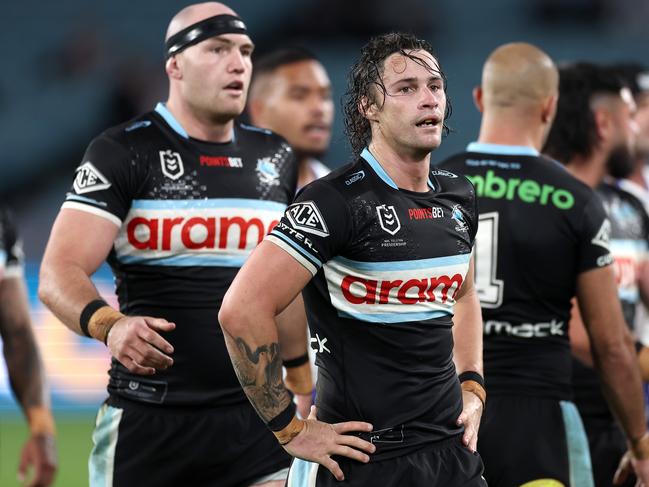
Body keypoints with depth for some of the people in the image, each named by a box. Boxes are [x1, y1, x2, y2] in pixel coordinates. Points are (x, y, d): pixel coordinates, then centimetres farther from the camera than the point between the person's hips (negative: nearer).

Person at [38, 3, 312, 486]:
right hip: (151, 422, -4)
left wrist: (301, 381, 21)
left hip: (258, 415, 4)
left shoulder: (275, 159, 13)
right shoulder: (124, 152, -5)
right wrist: (109, 325, -34)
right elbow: (59, 274, -14)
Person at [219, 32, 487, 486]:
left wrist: (472, 387, 15)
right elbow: (243, 310, -21)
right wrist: (291, 430, -16)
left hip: (452, 448, 6)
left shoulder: (457, 198, 9)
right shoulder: (335, 202, -15)